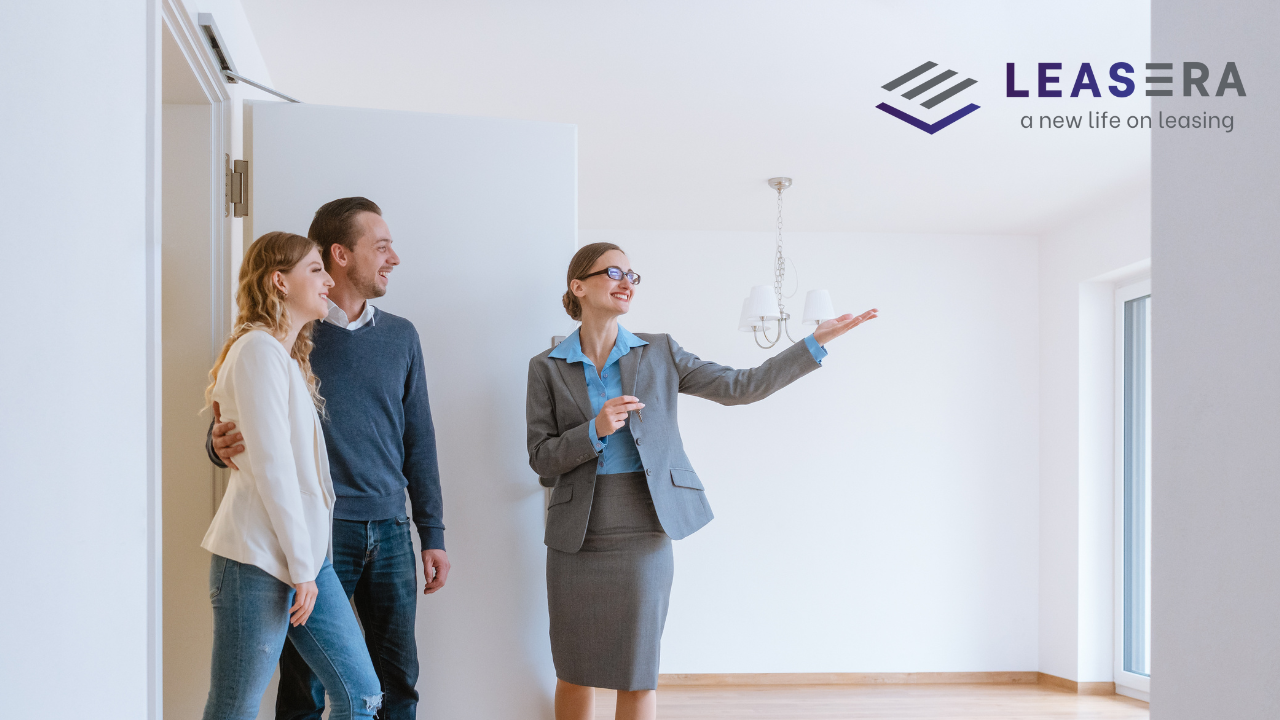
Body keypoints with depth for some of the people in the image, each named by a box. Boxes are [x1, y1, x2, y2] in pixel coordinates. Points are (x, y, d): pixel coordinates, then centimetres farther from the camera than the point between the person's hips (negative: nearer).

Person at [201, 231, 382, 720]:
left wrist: (309, 561, 14)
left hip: (305, 555, 9)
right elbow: (270, 466, -16)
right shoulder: (258, 348, -11)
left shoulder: (291, 357, 19)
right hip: (259, 559, -9)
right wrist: (300, 565, -14)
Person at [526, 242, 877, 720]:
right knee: (574, 672, 9)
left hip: (642, 535, 0)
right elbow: (540, 458, -1)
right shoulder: (547, 368, 2)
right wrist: (595, 431, -18)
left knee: (637, 677, 4)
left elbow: (739, 387, 3)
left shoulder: (658, 354, 5)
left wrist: (817, 342, -1)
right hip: (576, 537, 0)